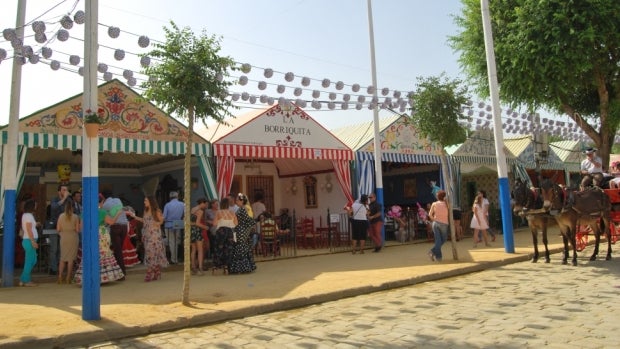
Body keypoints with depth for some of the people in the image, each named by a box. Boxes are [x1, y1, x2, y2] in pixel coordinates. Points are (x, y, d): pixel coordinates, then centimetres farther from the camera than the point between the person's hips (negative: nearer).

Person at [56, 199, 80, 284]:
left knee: (62, 258, 13)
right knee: (71, 258, 4)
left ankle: (60, 277, 10)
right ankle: (68, 278, 7)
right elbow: (77, 229, -6)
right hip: (73, 238, -2)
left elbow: (58, 229, -1)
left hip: (64, 238, 2)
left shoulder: (61, 216, -2)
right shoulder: (75, 217, -8)